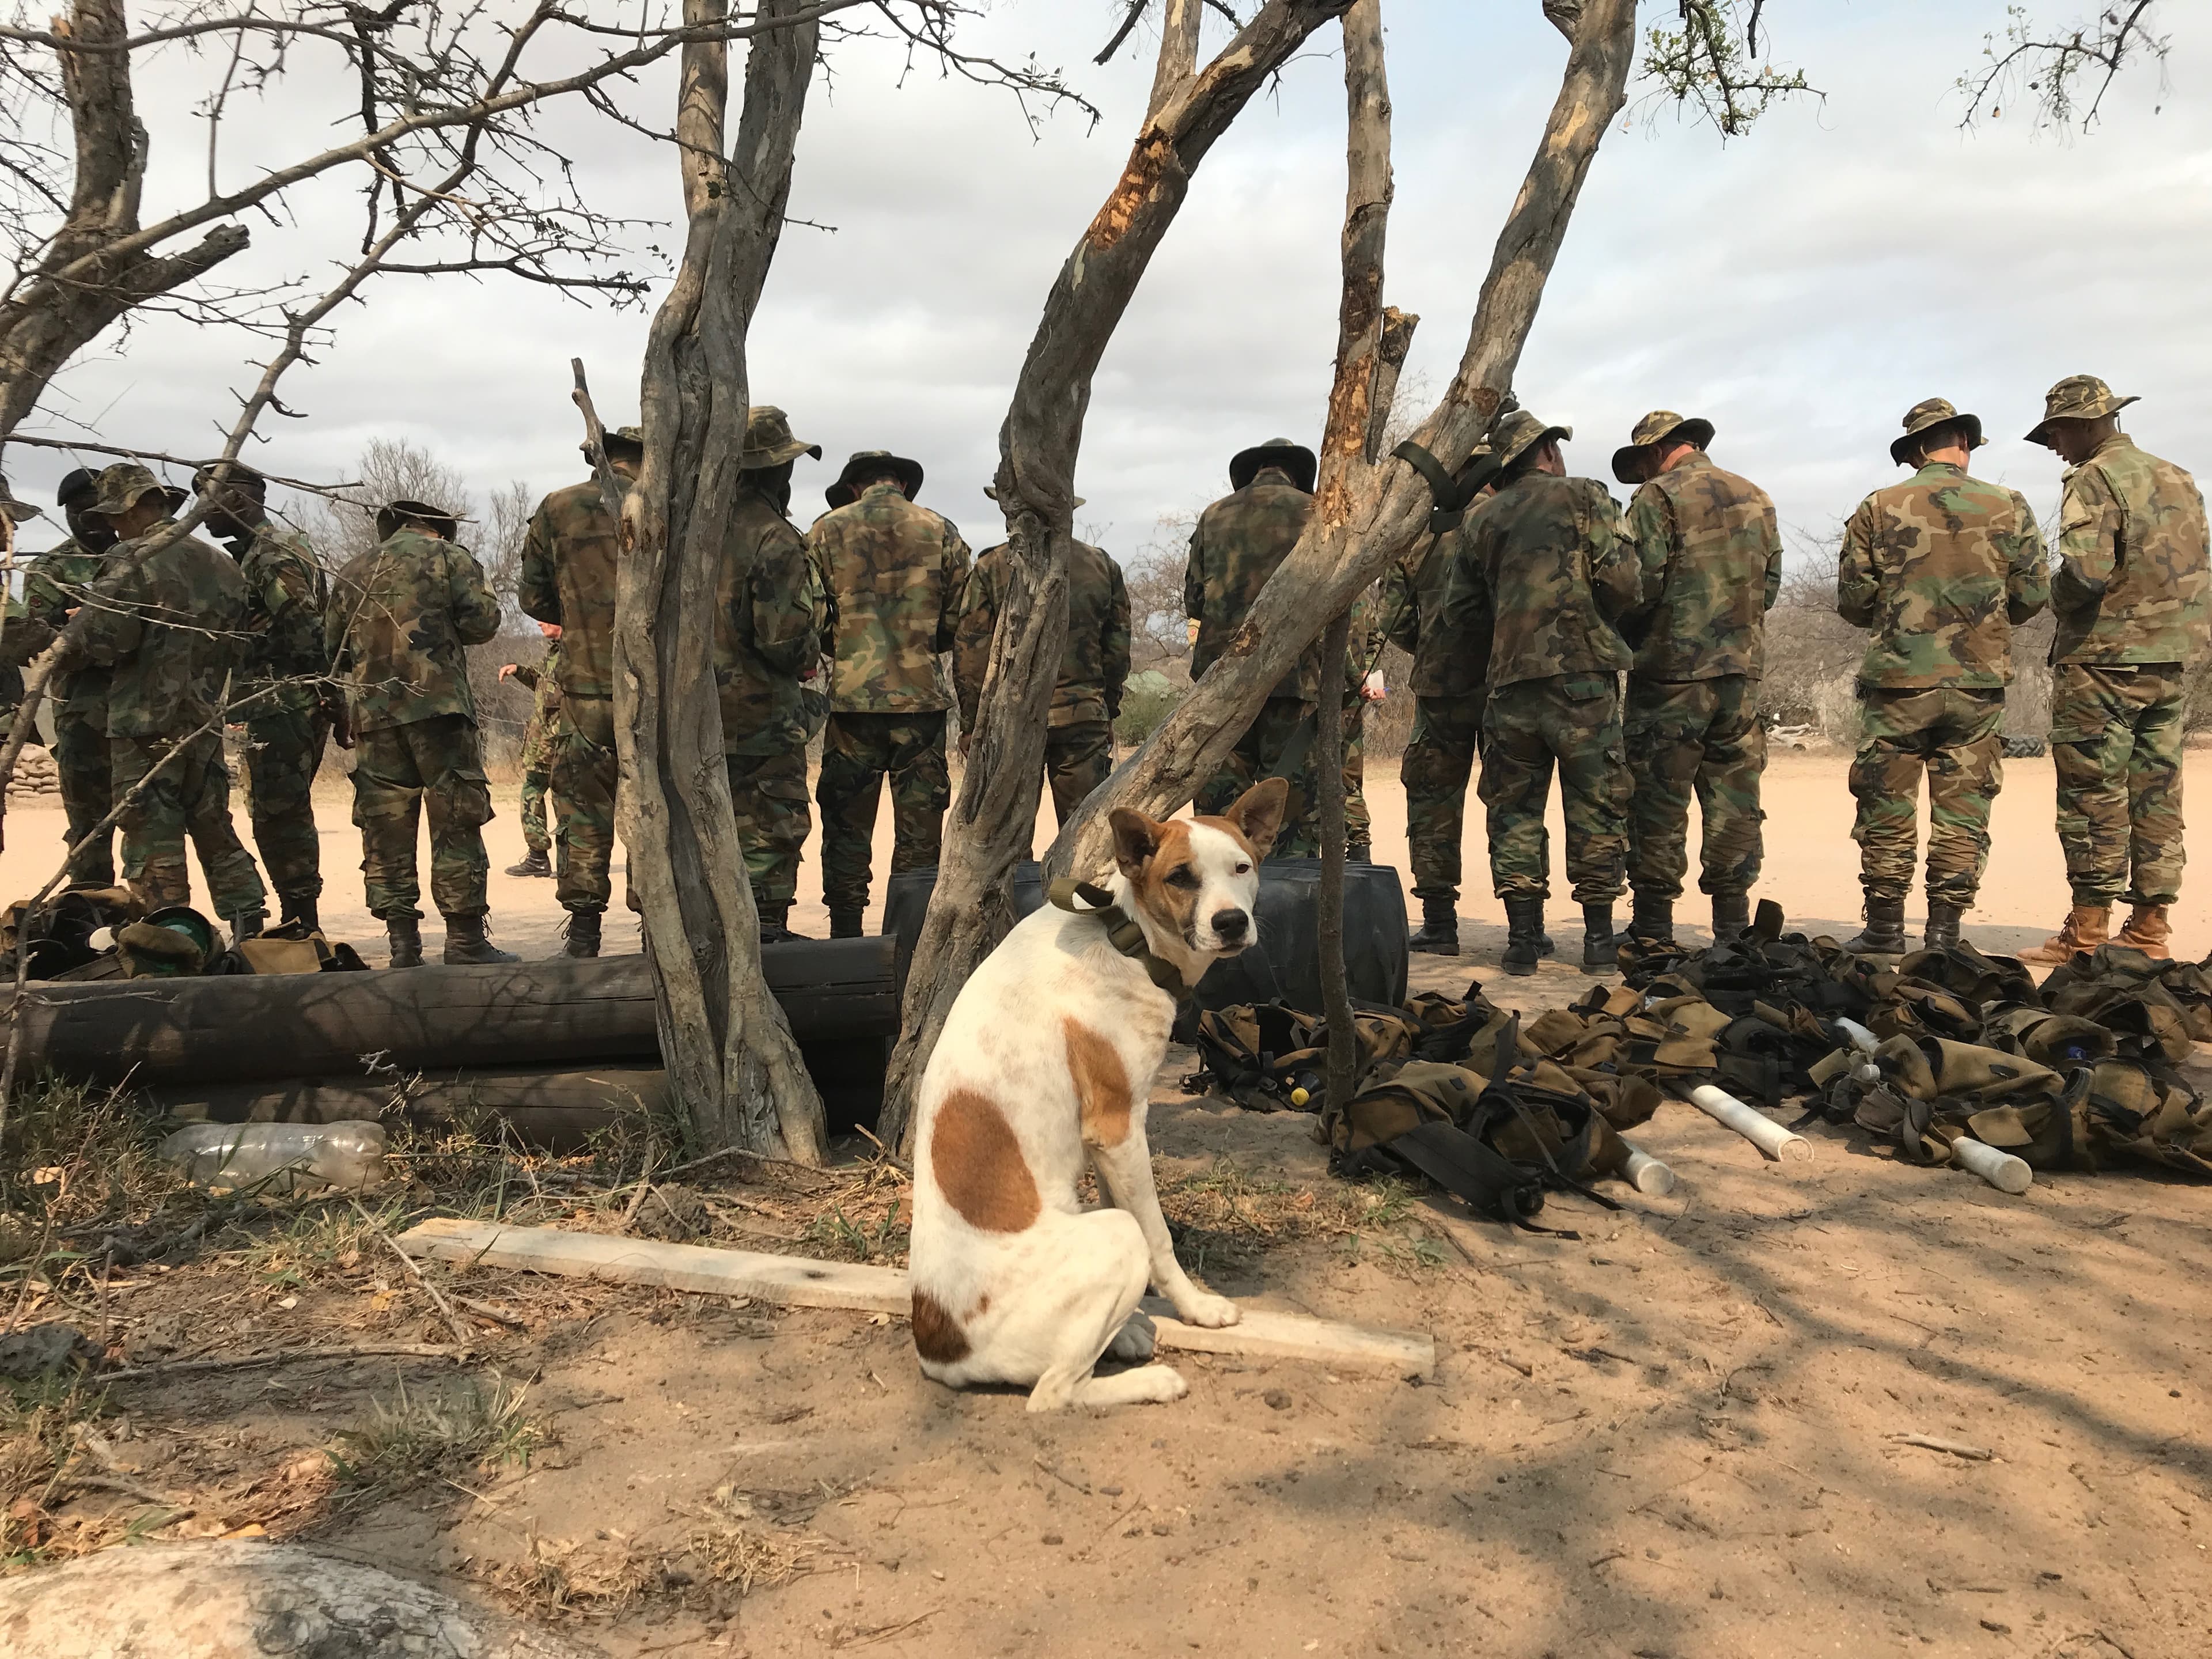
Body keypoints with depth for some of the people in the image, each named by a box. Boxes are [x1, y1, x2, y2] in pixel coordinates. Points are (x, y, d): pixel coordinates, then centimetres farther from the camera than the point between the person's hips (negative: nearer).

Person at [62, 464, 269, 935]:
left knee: (153, 844, -1)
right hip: (206, 722, 7)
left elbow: (100, 636, -18)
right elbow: (239, 647, 12)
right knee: (215, 831, 15)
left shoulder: (136, 561, -11)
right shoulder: (223, 565, 10)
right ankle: (250, 933, 13)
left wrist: (68, 645, 1)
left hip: (146, 724, -6)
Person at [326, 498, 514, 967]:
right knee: (456, 826, -2)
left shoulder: (353, 571, 17)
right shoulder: (450, 557, 4)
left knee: (385, 831, 6)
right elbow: (481, 622, -5)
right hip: (438, 705, -4)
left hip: (372, 712, 4)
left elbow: (333, 647, 16)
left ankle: (402, 943, 5)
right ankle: (466, 941, -4)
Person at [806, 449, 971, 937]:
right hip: (922, 697, 0)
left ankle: (846, 937, 10)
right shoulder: (941, 532, 3)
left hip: (852, 696, 0)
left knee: (847, 825, 8)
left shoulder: (827, 531, 2)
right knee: (920, 827, 7)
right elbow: (960, 622, 3)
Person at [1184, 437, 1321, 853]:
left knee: (1220, 783, 7)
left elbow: (1193, 602, 13)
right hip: (1292, 672, -3)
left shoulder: (1213, 516, 12)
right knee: (1291, 786, 1)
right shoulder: (1310, 512, 3)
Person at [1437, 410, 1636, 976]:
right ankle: (1599, 939, 6)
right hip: (1582, 677, -3)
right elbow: (1621, 582, -8)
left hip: (1511, 682, 3)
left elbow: (1458, 615, 13)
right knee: (1596, 808, 4)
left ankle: (1523, 936, 8)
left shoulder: (1480, 520, 14)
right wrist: (1595, 622, 10)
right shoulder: (1586, 498, 3)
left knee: (1515, 810, 10)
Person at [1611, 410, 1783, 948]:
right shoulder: (1755, 498, 14)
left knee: (1659, 801, 0)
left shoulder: (1658, 498, -6)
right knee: (1734, 797, 9)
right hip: (1743, 667, 6)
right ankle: (1733, 927, 12)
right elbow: (1771, 585, 15)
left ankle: (1653, 928, 3)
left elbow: (1641, 586, -12)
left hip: (1673, 668, -6)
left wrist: (1621, 638, 4)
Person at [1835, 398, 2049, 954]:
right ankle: (1945, 932, 10)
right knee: (1962, 812, 8)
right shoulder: (2008, 508, 1)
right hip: (1980, 684, 1)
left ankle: (1885, 929, 11)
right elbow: (2033, 596, 4)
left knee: (1886, 810, 7)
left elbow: (1852, 600, -2)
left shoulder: (1878, 509, -2)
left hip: (1898, 681, -1)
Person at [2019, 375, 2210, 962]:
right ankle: (2150, 930, 12)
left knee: (2095, 798, -4)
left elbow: (2085, 572, -22)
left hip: (2104, 661, -8)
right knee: (2157, 793, 9)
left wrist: (2053, 595, -3)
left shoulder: (2095, 479, -10)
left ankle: (2087, 934, -2)